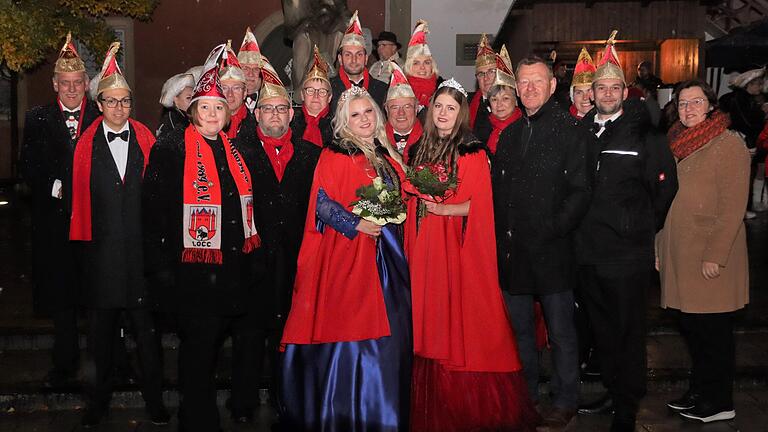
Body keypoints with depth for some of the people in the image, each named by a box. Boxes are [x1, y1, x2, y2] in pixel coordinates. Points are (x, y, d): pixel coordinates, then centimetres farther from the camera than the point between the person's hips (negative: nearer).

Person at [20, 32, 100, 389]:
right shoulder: (38, 119, 8)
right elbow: (29, 168, 5)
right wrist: (54, 187, -10)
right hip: (55, 218, 2)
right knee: (60, 294, 8)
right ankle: (65, 363, 20)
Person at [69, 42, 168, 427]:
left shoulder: (146, 140, 4)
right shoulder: (87, 144, 5)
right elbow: (78, 193, 4)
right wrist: (81, 240, 0)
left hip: (140, 246, 0)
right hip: (101, 248, 1)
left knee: (146, 326, 5)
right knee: (101, 328, 10)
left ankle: (154, 399, 18)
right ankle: (98, 401, 24)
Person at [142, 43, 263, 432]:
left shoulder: (236, 150, 12)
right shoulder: (170, 149, -6)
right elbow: (154, 211, -9)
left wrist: (253, 261, 13)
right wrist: (160, 268, -13)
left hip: (233, 268, 6)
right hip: (193, 269, -5)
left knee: (211, 346, 17)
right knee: (198, 349, 1)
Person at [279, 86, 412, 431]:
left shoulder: (386, 156, 15)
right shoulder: (335, 156, -5)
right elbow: (322, 203, -11)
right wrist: (358, 224, -17)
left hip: (386, 251, 7)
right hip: (349, 250, -6)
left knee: (387, 327, 8)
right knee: (350, 327, -4)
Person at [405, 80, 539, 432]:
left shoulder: (472, 152, -4)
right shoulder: (418, 150, 14)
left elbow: (479, 204, -10)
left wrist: (444, 209, -21)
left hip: (460, 245, -5)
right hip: (424, 245, 5)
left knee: (462, 318, -3)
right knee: (430, 319, 8)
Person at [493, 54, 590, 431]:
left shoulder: (568, 131, -5)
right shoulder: (511, 133, 12)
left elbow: (580, 192, -10)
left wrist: (554, 229, -17)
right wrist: (502, 228, 4)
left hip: (551, 249, -5)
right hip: (514, 248, 6)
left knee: (560, 329, 6)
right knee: (519, 327, 15)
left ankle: (565, 400, 21)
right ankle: (525, 395, 31)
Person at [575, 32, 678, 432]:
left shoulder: (645, 134, -6)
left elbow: (665, 187, -2)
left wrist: (642, 228, 3)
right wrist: (582, 228, 8)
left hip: (628, 252, -5)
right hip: (588, 249, 5)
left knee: (628, 328, 6)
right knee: (601, 325, 17)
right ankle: (612, 388, 33)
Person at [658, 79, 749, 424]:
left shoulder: (728, 144, -9)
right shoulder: (677, 143, 14)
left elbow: (732, 207, -14)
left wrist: (715, 256, -18)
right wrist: (661, 247, 13)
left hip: (709, 260, -7)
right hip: (679, 255, 7)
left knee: (711, 331, 2)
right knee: (689, 327, 13)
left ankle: (718, 403, 15)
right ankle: (699, 392, 27)